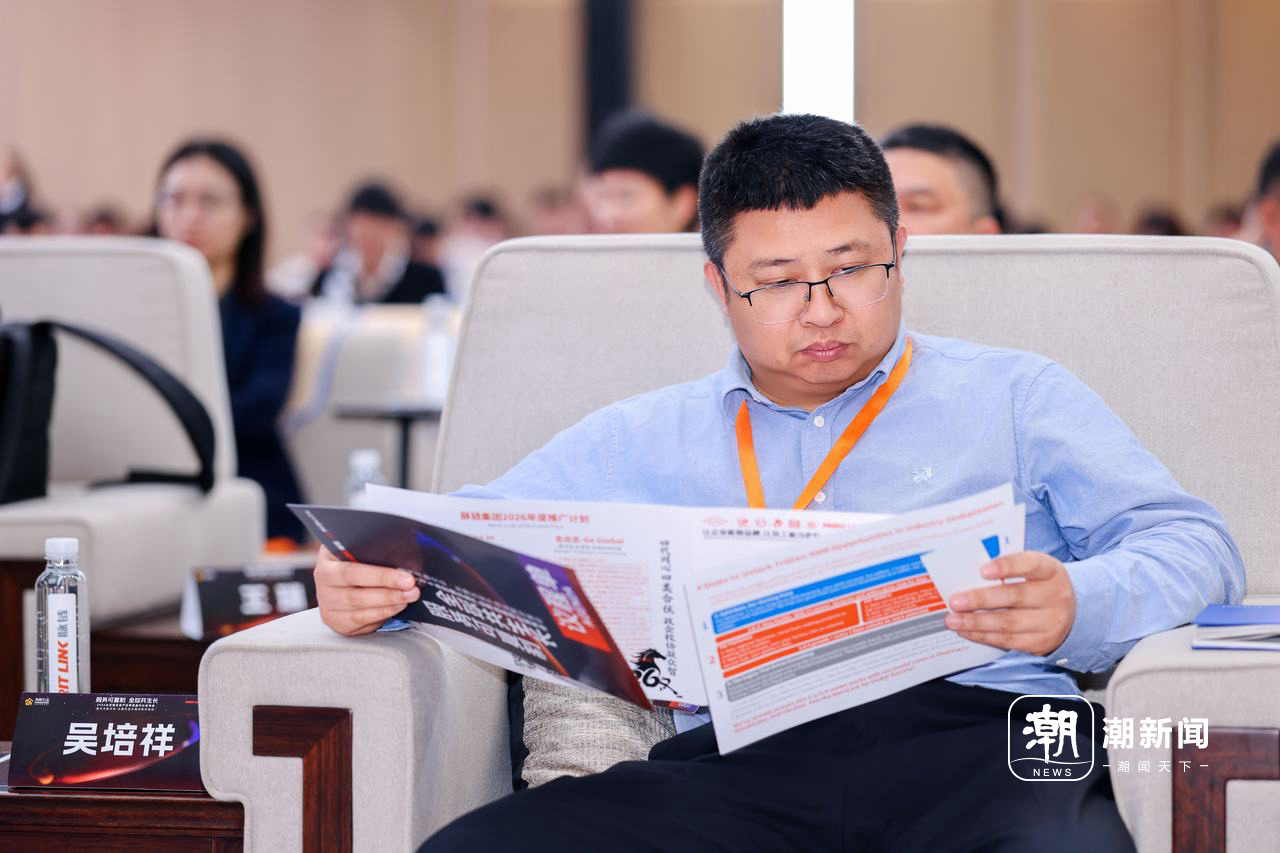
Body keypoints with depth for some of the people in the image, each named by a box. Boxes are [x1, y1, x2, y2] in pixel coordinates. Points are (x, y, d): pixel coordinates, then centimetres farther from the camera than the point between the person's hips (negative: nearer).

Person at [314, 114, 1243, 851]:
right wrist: (365, 580, -1)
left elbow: (1195, 544, 14)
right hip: (734, 762, 3)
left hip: (980, 731, -2)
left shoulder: (1016, 395, 23)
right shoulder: (637, 441, 29)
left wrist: (1079, 607, -11)